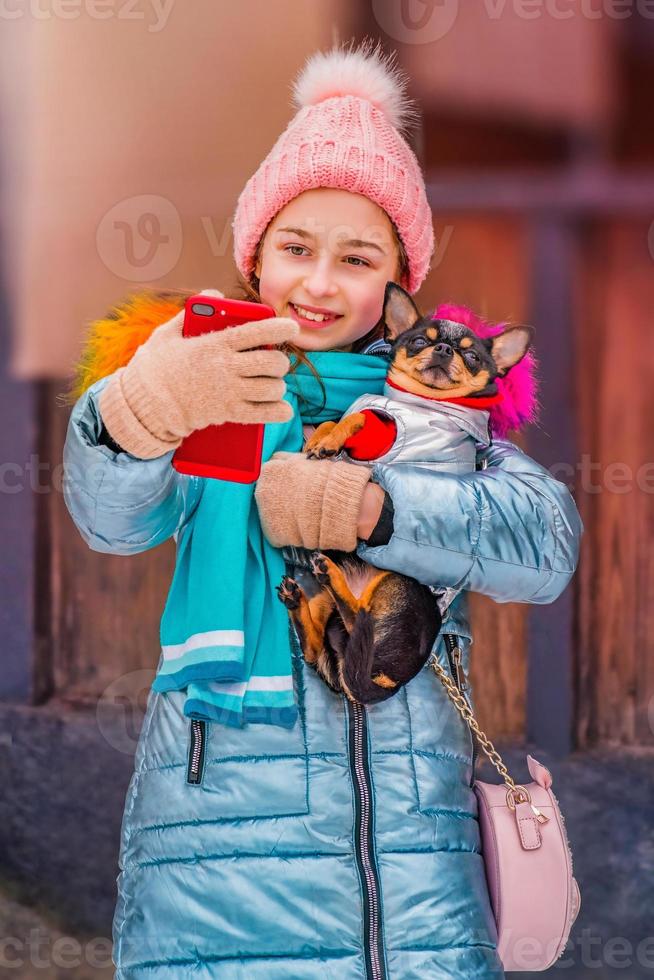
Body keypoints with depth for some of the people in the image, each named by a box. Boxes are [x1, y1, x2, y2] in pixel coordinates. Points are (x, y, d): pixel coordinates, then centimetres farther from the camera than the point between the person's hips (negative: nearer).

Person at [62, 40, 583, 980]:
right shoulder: (204, 370, 10)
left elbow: (546, 543, -3)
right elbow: (112, 515, -10)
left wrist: (365, 506, -15)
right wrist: (140, 409, -33)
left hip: (408, 832, 1)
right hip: (220, 824, -1)